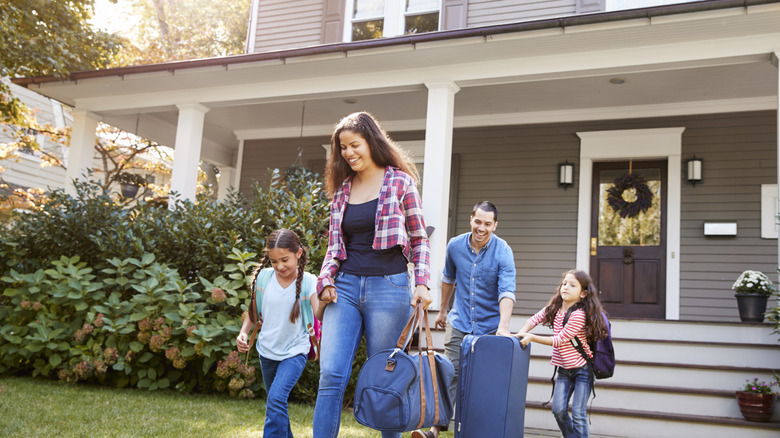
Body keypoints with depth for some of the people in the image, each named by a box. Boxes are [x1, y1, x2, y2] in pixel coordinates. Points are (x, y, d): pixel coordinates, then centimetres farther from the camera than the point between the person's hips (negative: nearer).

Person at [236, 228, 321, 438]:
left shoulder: (308, 281, -15)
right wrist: (243, 332, -8)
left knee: (277, 397, -24)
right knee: (275, 404, 18)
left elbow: (319, 315, -24)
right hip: (267, 352, 4)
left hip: (294, 352, -4)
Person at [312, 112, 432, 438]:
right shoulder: (341, 189, 13)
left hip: (388, 288, -3)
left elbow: (419, 239, 2)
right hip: (346, 288, 4)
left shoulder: (400, 182, 1)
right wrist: (326, 280, 2)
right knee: (331, 375, -5)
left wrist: (422, 283, -9)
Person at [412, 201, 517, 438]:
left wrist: (503, 326, -37)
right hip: (460, 322, 2)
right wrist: (442, 310, 23)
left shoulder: (503, 251, -14)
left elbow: (507, 291, -24)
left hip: (490, 325, -2)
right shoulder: (455, 245, -3)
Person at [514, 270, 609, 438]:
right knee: (558, 410, -1)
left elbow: (559, 340, -22)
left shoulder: (579, 314, -23)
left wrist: (532, 337, -24)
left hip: (583, 369, -6)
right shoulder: (554, 308, 0)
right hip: (564, 369, 6)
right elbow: (533, 320, 5)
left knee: (578, 414, -6)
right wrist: (521, 334, -15)